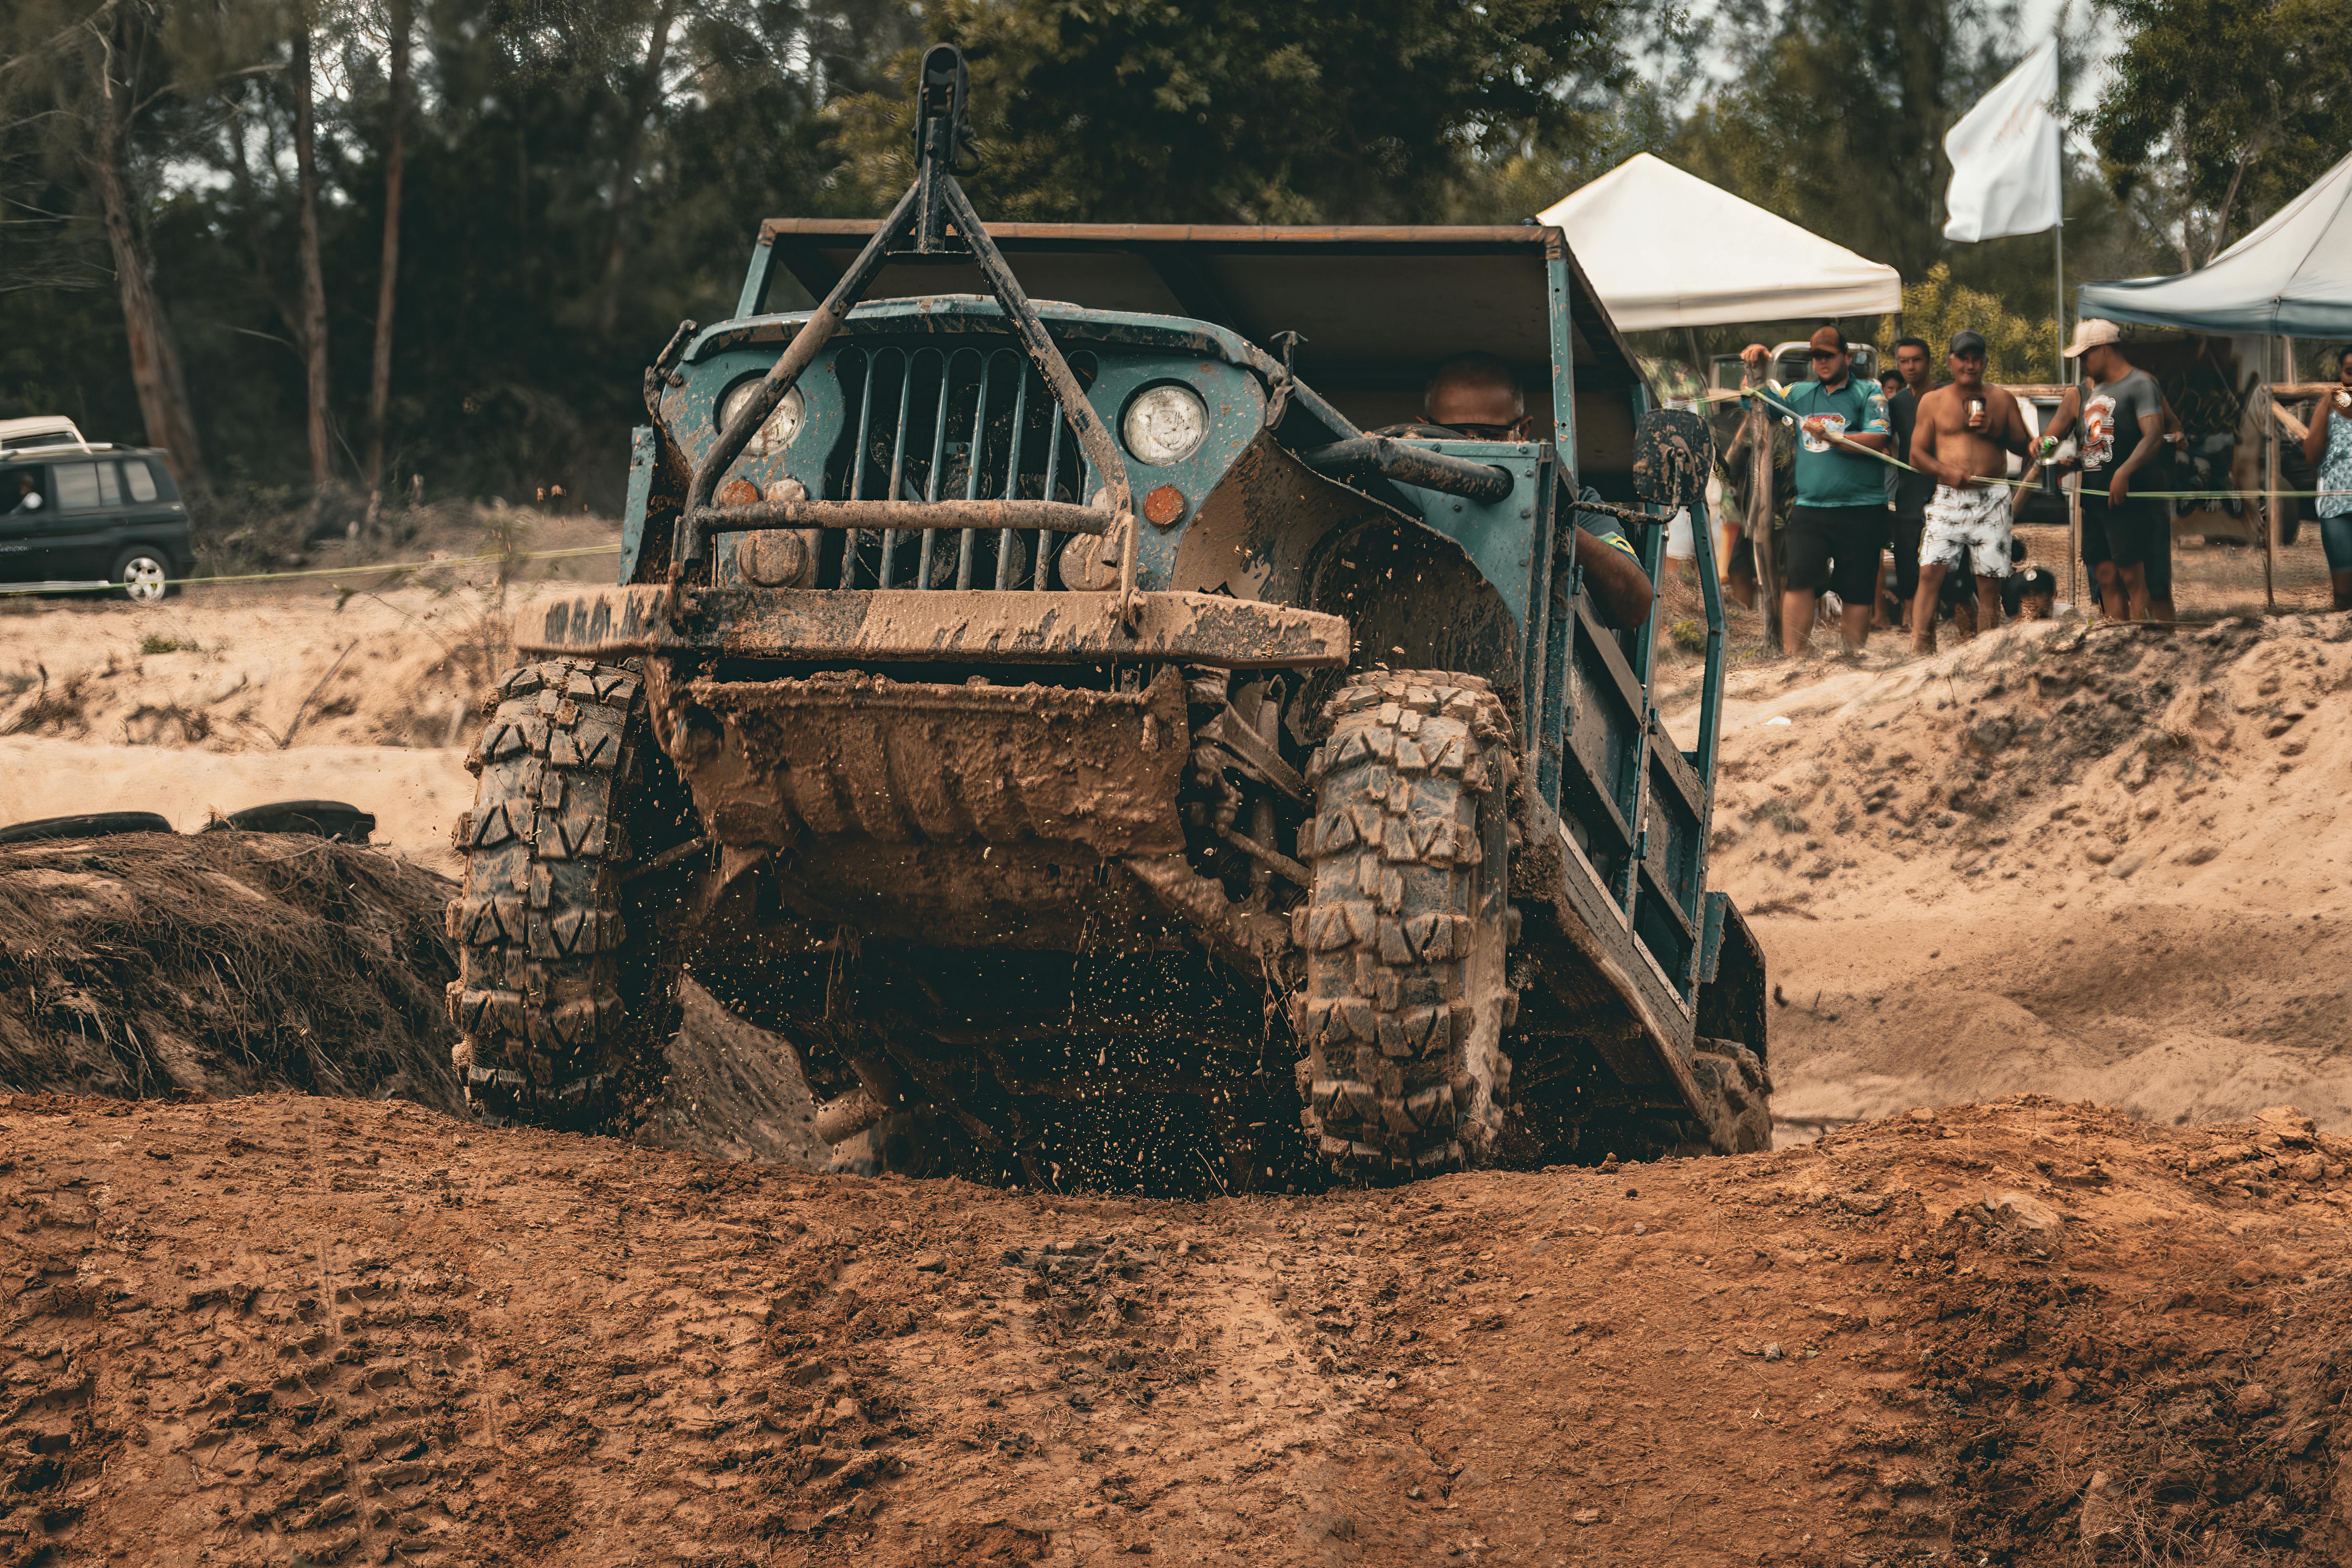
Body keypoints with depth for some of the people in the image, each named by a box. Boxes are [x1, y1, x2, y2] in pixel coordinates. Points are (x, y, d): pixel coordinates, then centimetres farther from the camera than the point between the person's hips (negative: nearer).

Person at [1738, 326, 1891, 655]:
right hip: (1809, 509, 3)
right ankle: (1792, 659, -14)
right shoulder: (1800, 393, 16)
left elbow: (1877, 440, -10)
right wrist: (1758, 366, 11)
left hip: (1860, 511, -3)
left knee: (1857, 592, 0)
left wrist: (1831, 438, -18)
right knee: (1799, 581, -13)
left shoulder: (1868, 393, 4)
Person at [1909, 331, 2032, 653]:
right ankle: (1920, 654, -15)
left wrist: (1992, 431, -4)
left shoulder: (2002, 400, 11)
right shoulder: (1933, 402, 9)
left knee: (1989, 582, -2)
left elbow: (2026, 445, 14)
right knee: (1929, 572, -14)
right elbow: (1917, 452, 8)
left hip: (1992, 502, 1)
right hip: (1948, 499, -1)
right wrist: (1947, 471, -12)